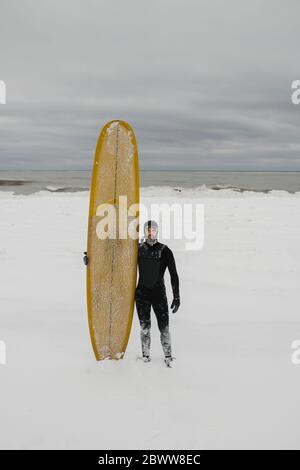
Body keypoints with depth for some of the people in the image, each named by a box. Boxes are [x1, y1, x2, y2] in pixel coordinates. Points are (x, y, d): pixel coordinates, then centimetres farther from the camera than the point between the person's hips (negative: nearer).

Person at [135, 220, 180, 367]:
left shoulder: (165, 250, -4)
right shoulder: (138, 249, 2)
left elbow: (174, 275, -3)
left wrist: (176, 297, -7)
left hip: (159, 293, -2)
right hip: (142, 293, 2)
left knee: (164, 328, -3)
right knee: (144, 327, 5)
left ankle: (168, 356, 12)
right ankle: (145, 356, 17)